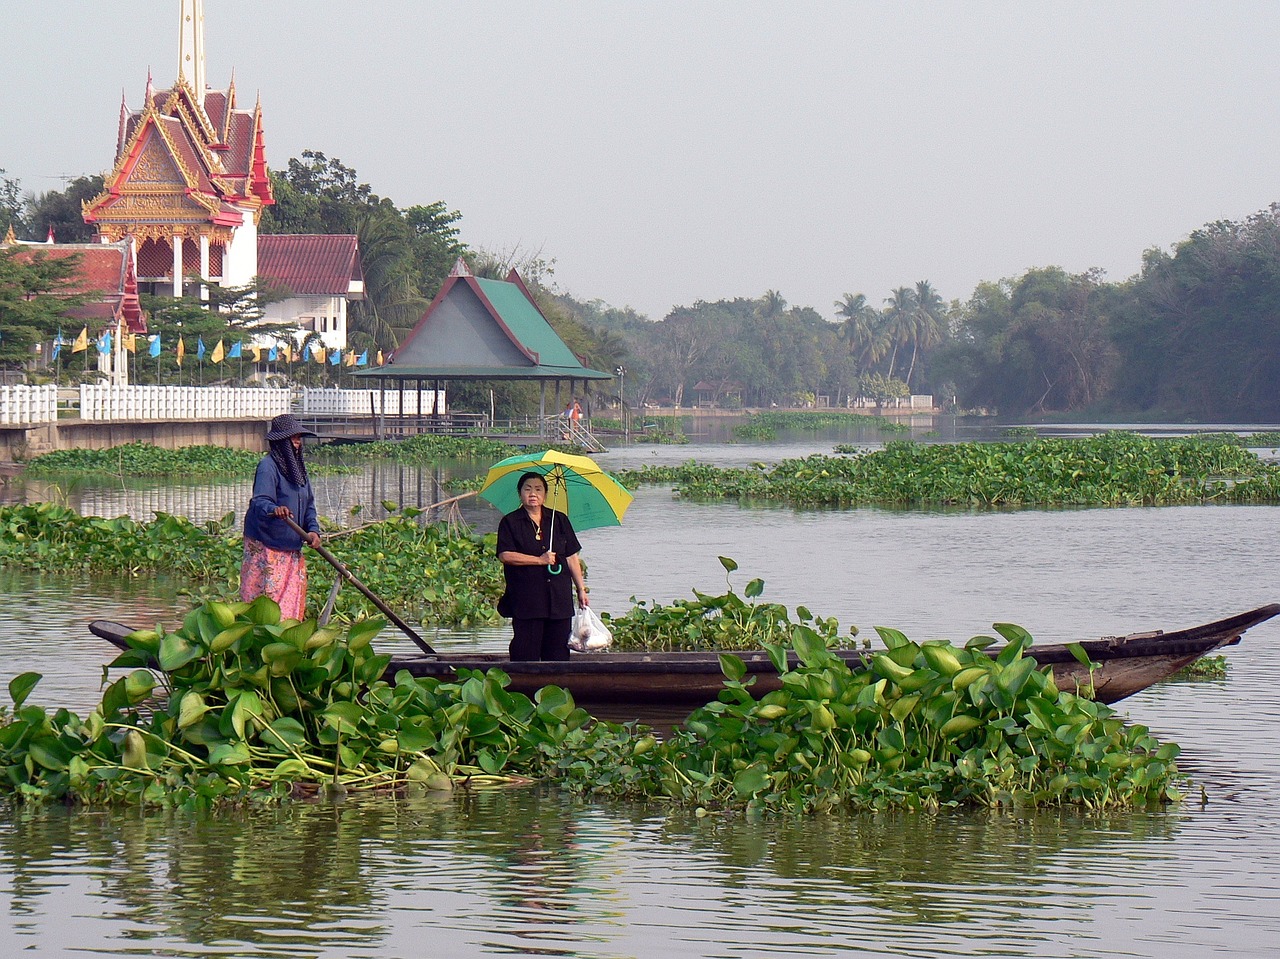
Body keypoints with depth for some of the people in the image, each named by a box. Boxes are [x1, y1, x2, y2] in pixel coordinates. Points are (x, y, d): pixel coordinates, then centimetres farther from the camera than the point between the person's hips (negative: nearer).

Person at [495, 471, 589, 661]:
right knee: (526, 652, -6)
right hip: (526, 599, -3)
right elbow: (505, 555, -7)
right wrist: (539, 560, -11)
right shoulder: (510, 522, 4)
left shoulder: (560, 520, 14)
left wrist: (581, 589, 11)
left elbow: (571, 557, 15)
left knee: (558, 652, 0)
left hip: (559, 599, 3)